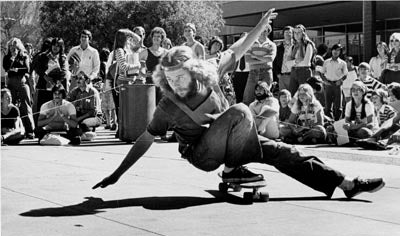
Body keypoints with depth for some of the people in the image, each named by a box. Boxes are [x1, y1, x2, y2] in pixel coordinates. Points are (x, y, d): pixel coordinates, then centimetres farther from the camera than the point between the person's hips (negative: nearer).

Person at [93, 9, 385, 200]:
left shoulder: (208, 76, -9)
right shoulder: (167, 108, -17)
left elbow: (237, 51, -2)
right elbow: (145, 139, -10)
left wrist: (261, 26, -8)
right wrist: (117, 174, -10)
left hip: (230, 143, 5)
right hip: (203, 154, -5)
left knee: (280, 151, -7)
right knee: (240, 111, -29)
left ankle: (346, 184, -5)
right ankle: (235, 170, -17)